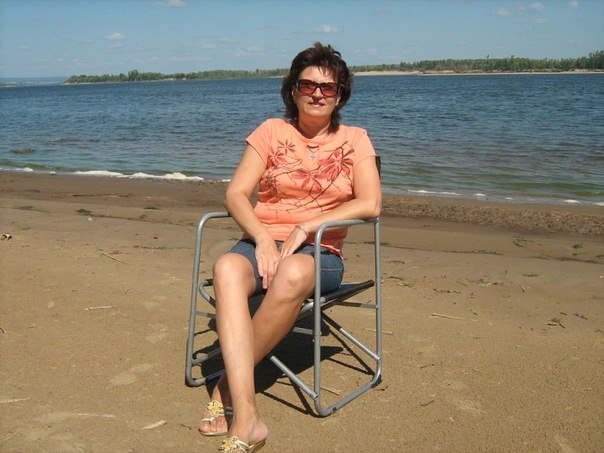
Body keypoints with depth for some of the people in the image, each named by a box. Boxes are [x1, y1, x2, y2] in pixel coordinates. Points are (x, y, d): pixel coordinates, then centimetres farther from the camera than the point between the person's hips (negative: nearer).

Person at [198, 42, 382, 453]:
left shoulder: (354, 139, 10)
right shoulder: (272, 131, 11)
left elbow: (370, 203, -4)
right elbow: (236, 194, 2)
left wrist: (305, 227, -13)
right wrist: (263, 239, -15)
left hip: (320, 252, -1)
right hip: (263, 243, 1)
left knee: (294, 273, -39)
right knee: (227, 268, -36)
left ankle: (229, 383, -22)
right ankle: (246, 419, -42)